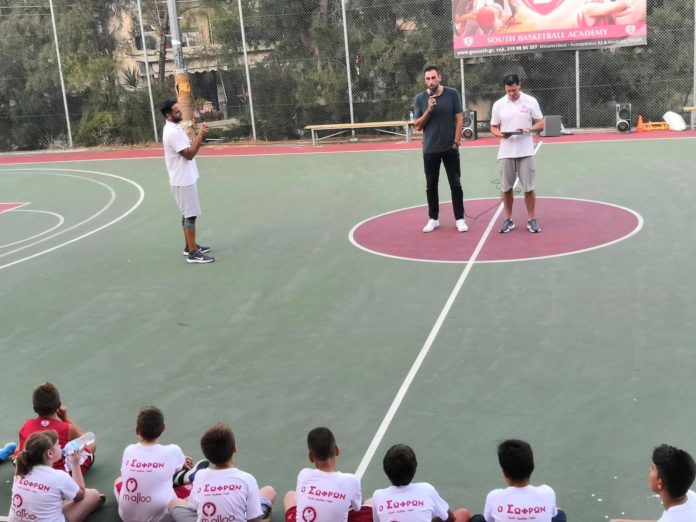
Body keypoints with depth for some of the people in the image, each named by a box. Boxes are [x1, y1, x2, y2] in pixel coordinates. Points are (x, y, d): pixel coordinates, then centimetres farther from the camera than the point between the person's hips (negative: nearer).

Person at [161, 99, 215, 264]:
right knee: (190, 216, -6)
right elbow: (189, 154, -23)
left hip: (185, 178, 10)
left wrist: (199, 136, 5)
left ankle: (190, 246, 28)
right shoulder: (172, 132, -22)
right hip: (183, 180, -10)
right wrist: (200, 135, -21)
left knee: (187, 215, 17)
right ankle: (193, 253, -2)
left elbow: (188, 147, 17)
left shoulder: (175, 128, 11)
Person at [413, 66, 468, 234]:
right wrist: (428, 111, -15)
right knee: (431, 186, 7)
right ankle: (433, 219, 18)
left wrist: (456, 141, -7)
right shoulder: (419, 98, 0)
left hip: (450, 148, -1)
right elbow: (418, 126, 0)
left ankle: (460, 219, 11)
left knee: (455, 184, 3)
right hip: (430, 150, 1)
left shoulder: (452, 94, -3)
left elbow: (459, 119, -1)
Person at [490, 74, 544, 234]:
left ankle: (531, 219, 12)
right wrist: (500, 134, -15)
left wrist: (529, 129, -18)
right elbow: (493, 128, 8)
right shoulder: (498, 104, 2)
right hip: (505, 153, 1)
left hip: (525, 152, -1)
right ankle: (508, 219, 18)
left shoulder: (530, 101, -2)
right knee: (506, 188, 6)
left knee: (529, 187, 1)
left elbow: (540, 123, 2)